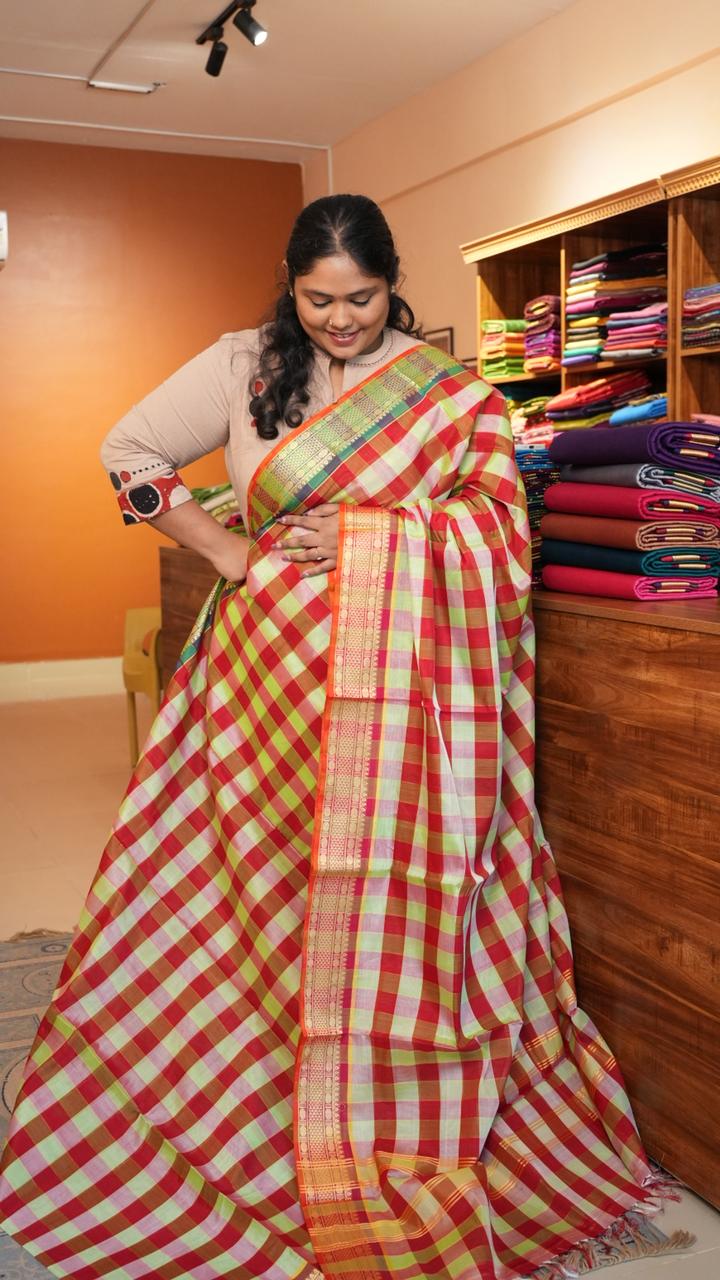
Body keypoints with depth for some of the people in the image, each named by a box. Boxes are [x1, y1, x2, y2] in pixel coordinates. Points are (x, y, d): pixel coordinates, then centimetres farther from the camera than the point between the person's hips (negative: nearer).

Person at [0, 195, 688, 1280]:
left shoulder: (449, 391, 5)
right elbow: (129, 449, 12)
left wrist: (379, 537, -12)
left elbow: (498, 520, 1)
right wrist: (224, 548, 2)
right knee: (260, 888, 6)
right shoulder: (245, 366, 7)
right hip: (272, 667, 1)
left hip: (395, 680, -1)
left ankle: (408, 1156, 19)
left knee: (396, 896, 1)